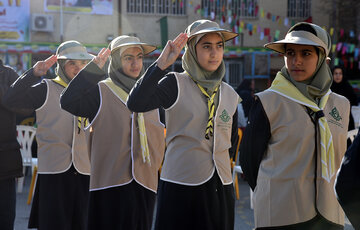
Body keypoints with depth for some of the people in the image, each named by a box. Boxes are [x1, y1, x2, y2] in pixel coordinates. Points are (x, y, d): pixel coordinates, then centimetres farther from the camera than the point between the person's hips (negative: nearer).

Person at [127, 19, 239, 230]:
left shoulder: (230, 94, 10)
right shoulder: (175, 84, -4)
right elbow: (135, 104, -21)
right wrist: (162, 63, -23)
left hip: (220, 188, 5)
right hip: (180, 187, -5)